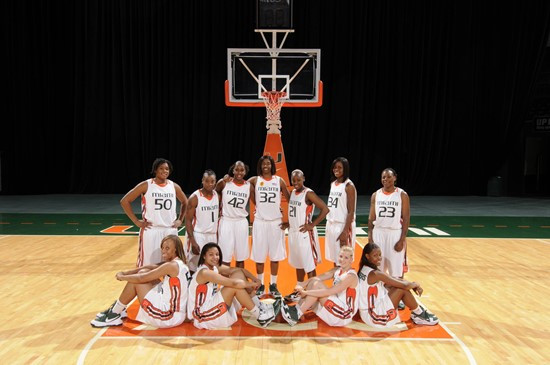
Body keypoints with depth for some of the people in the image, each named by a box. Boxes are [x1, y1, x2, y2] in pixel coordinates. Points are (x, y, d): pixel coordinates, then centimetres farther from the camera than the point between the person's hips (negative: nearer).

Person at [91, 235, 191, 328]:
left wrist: (122, 277, 1)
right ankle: (119, 309, 24)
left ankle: (114, 316, 10)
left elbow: (141, 279, -15)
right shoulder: (178, 263, 10)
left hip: (169, 316, -10)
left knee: (136, 281, -5)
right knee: (143, 272, 12)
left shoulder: (172, 266, -18)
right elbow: (150, 267, 10)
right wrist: (126, 272, 1)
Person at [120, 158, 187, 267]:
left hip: (170, 231, 4)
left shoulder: (174, 186, 5)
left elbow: (185, 203, 22)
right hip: (151, 231, -3)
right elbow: (124, 201, -4)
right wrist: (137, 221, -8)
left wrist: (180, 220, 10)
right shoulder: (146, 185, -5)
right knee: (148, 265, 2)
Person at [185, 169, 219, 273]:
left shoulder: (217, 195, 4)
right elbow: (188, 220, -13)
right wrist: (193, 241, -20)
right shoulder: (195, 197, -13)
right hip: (198, 235, -5)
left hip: (212, 236, 6)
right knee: (194, 268, -3)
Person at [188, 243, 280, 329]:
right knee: (235, 285, -24)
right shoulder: (204, 272, -22)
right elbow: (233, 283, -29)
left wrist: (254, 279, -14)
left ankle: (260, 306, 2)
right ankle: (260, 317, -12)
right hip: (204, 317, -9)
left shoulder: (215, 268, 5)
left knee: (239, 274, 0)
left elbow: (240, 270, 1)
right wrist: (251, 284, -16)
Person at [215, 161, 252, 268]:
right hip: (226, 222, -2)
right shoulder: (224, 183, -6)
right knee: (225, 258, 2)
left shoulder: (249, 186, -1)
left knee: (240, 258, 10)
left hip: (241, 223, 2)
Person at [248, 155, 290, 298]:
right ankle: (260, 285, 18)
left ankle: (273, 285, 17)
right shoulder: (255, 180, 2)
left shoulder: (279, 180, 2)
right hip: (260, 222, 0)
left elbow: (290, 199, 6)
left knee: (275, 254, 5)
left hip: (276, 222, 0)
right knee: (259, 255, 4)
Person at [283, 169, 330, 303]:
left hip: (305, 234, -8)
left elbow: (325, 209, -20)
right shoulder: (293, 192, 10)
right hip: (293, 232, 8)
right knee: (298, 263, 18)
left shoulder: (309, 193, -15)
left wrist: (312, 225, -19)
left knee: (309, 265, 0)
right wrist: (289, 223, 12)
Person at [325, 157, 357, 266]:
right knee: (334, 258, 14)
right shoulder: (333, 183, 11)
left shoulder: (349, 186, -12)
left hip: (343, 226, -7)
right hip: (331, 225, 8)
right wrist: (329, 226, 15)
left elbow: (351, 212, -15)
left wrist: (345, 231, -20)